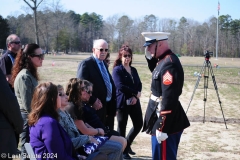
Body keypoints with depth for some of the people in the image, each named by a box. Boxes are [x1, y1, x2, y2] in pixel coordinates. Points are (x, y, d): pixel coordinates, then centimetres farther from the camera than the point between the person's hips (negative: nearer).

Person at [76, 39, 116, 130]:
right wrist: (93, 101, -20)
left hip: (109, 107, 8)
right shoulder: (86, 64, -9)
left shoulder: (104, 64, 18)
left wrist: (113, 106, 15)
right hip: (97, 109, -8)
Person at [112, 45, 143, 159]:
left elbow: (139, 84, 8)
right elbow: (120, 86, -17)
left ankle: (127, 145, 30)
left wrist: (136, 96, -10)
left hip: (134, 101, 6)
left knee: (139, 124, 9)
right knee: (122, 126, 4)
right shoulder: (117, 70, -7)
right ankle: (122, 150, 19)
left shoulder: (133, 70, 13)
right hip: (123, 102, -6)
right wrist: (136, 93, -12)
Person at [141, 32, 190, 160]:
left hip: (166, 122, -10)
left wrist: (162, 127, -25)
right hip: (162, 118, 10)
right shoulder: (164, 60, 8)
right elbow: (156, 73, 31)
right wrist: (150, 57, 12)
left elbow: (169, 99, -26)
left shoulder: (169, 64, -22)